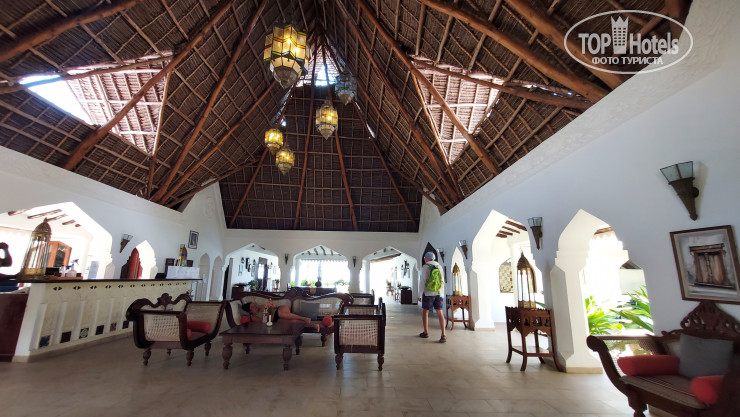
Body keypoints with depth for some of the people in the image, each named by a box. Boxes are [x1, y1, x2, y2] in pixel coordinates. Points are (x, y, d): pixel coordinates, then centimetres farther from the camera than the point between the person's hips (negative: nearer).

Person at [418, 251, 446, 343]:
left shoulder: (425, 267, -6)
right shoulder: (440, 267, 11)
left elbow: (422, 281, -10)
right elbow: (442, 281, 14)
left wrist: (420, 295, -6)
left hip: (428, 293, -4)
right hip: (439, 293, 5)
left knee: (425, 312, 11)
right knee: (440, 313, 1)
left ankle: (426, 332, 19)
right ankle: (443, 335, -8)